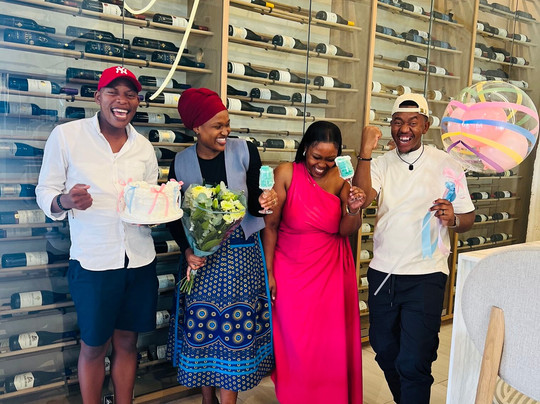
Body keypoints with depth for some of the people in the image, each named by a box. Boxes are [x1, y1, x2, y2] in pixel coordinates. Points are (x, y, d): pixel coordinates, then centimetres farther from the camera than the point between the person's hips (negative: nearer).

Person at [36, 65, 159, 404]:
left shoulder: (143, 146, 7)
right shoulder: (66, 136, -5)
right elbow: (45, 193, -2)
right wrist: (65, 201, -23)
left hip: (139, 261, 4)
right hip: (93, 261, -3)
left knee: (127, 342, 16)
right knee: (94, 347, 12)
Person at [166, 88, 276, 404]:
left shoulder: (245, 152, -6)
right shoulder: (181, 163, -1)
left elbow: (254, 206, -3)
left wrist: (264, 202, -26)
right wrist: (187, 250, -8)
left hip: (240, 255, -1)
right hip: (200, 256, 2)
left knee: (235, 331, 2)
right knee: (202, 330, 9)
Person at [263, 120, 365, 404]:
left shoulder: (341, 179, -4)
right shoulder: (287, 173, -11)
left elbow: (345, 231, -4)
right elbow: (270, 225, -7)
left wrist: (354, 210, -25)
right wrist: (268, 272, -5)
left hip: (332, 272, 2)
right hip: (292, 272, -2)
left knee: (332, 345, 10)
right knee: (296, 346, 6)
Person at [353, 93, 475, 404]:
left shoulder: (447, 166, -3)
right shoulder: (381, 163, 3)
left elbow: (468, 219, 0)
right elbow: (363, 198, -15)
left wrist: (452, 219, -23)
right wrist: (365, 153, -24)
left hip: (426, 276, -3)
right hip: (382, 273, 4)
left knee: (413, 361, -4)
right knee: (384, 349, 20)